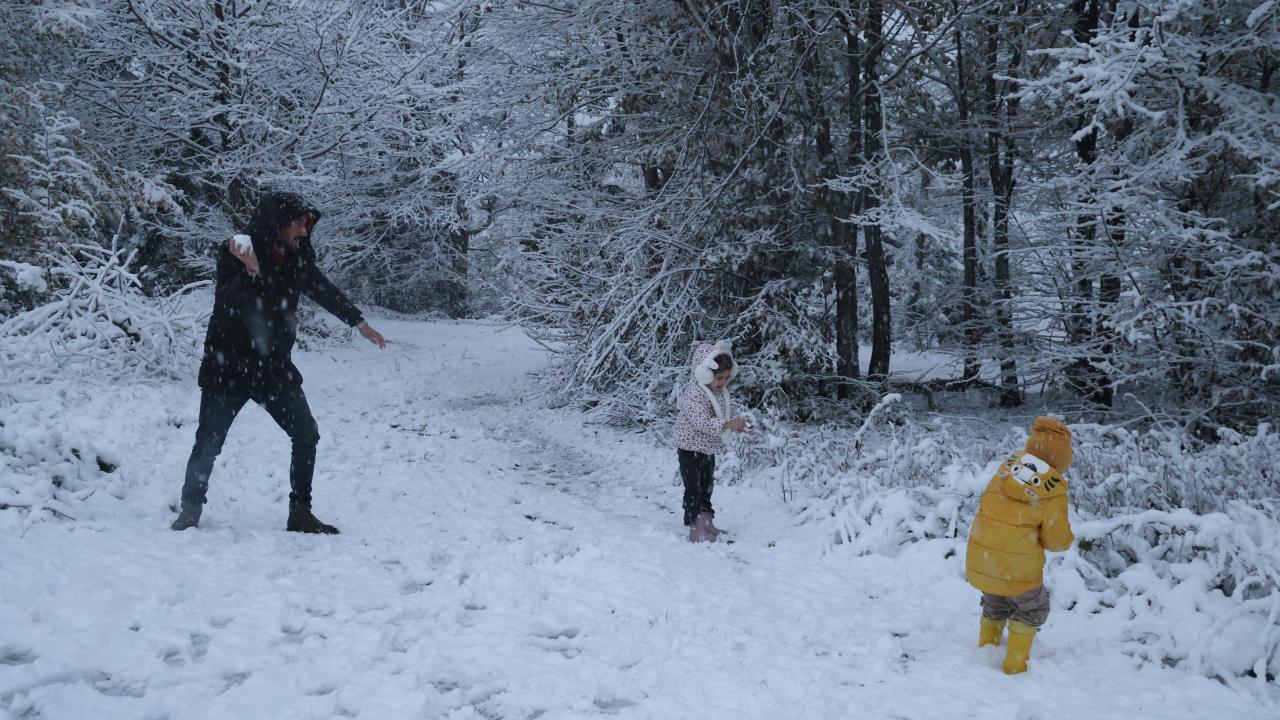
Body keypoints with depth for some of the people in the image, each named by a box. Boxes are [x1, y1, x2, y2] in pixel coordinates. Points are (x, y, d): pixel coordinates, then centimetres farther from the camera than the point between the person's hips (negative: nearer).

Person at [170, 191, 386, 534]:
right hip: (228, 367, -4)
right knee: (208, 443, 2)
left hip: (274, 366, 4)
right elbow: (228, 304, -29)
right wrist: (251, 271, -46)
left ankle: (300, 513, 9)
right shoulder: (234, 254, -16)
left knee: (306, 435, -2)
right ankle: (191, 509, 23)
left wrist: (358, 322, 20)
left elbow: (323, 289, 13)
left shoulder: (297, 257, -3)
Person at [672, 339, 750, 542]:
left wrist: (736, 424, -6)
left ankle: (707, 524, 28)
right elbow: (701, 422, -34)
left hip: (709, 448, 9)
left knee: (706, 487, 18)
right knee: (694, 489, -4)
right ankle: (696, 529, 3)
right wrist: (727, 424, -41)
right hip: (691, 448, -9)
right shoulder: (694, 394, -26)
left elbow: (725, 412, 15)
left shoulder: (721, 391, 1)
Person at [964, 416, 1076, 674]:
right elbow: (1057, 540, -8)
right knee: (1032, 609, 21)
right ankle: (1015, 664, 23)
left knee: (995, 604, 30)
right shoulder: (1053, 490, -16)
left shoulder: (1007, 467, -5)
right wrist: (1066, 539, 13)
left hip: (980, 559, 5)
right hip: (1017, 567, -5)